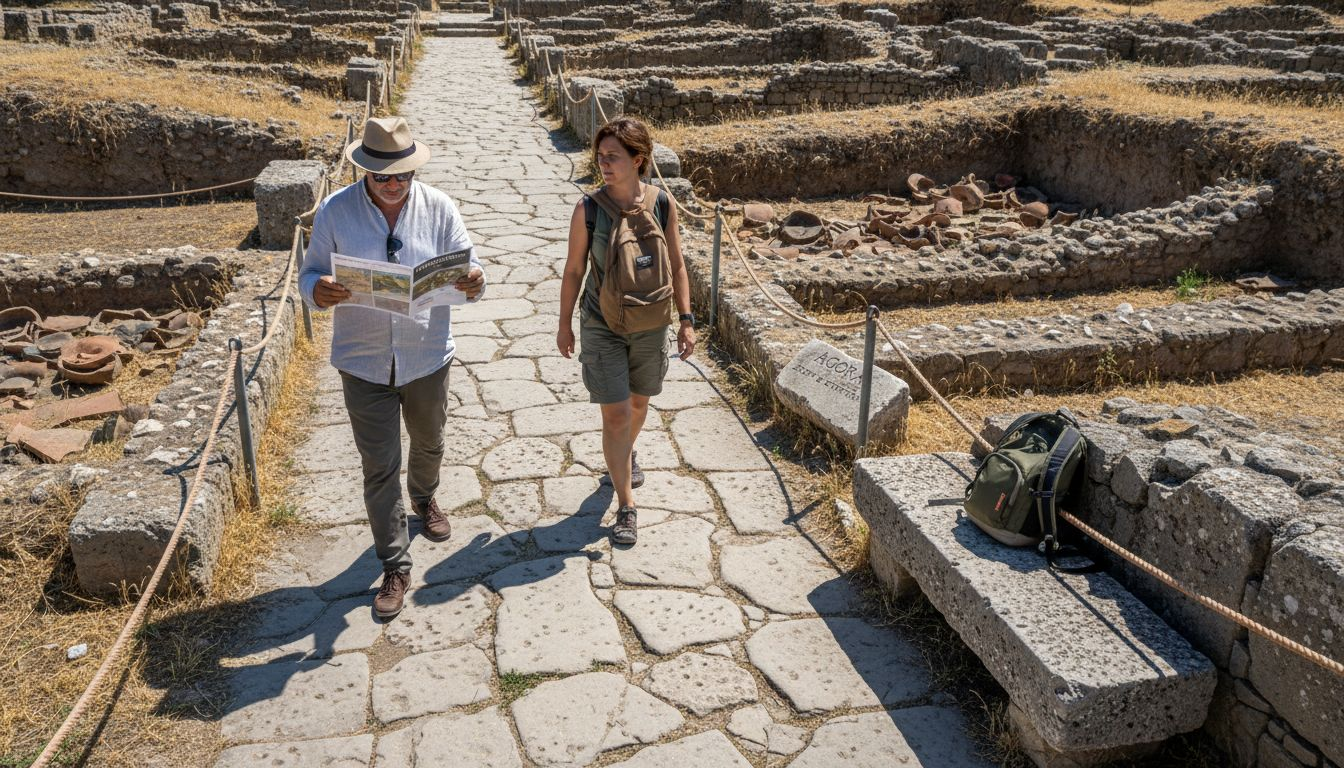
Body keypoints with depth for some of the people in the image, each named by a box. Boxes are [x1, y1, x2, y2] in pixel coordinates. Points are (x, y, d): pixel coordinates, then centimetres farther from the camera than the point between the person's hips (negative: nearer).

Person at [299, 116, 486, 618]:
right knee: (379, 467, 4)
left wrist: (474, 284, -31)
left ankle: (424, 498, 58)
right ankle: (395, 565, 18)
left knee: (428, 444, 25)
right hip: (364, 363, -1)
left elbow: (466, 271, -5)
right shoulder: (335, 212, -10)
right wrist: (318, 290, -30)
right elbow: (311, 273, -5)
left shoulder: (438, 208, -7)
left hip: (428, 357, 2)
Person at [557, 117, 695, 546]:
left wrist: (685, 320, -1)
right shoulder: (588, 209, -13)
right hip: (601, 326, -2)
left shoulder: (662, 204, -9)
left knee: (639, 402, 21)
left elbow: (676, 266, 0)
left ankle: (627, 452, 53)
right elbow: (574, 270, -3)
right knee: (615, 415, -3)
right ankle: (626, 505, 9)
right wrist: (564, 325, 3)